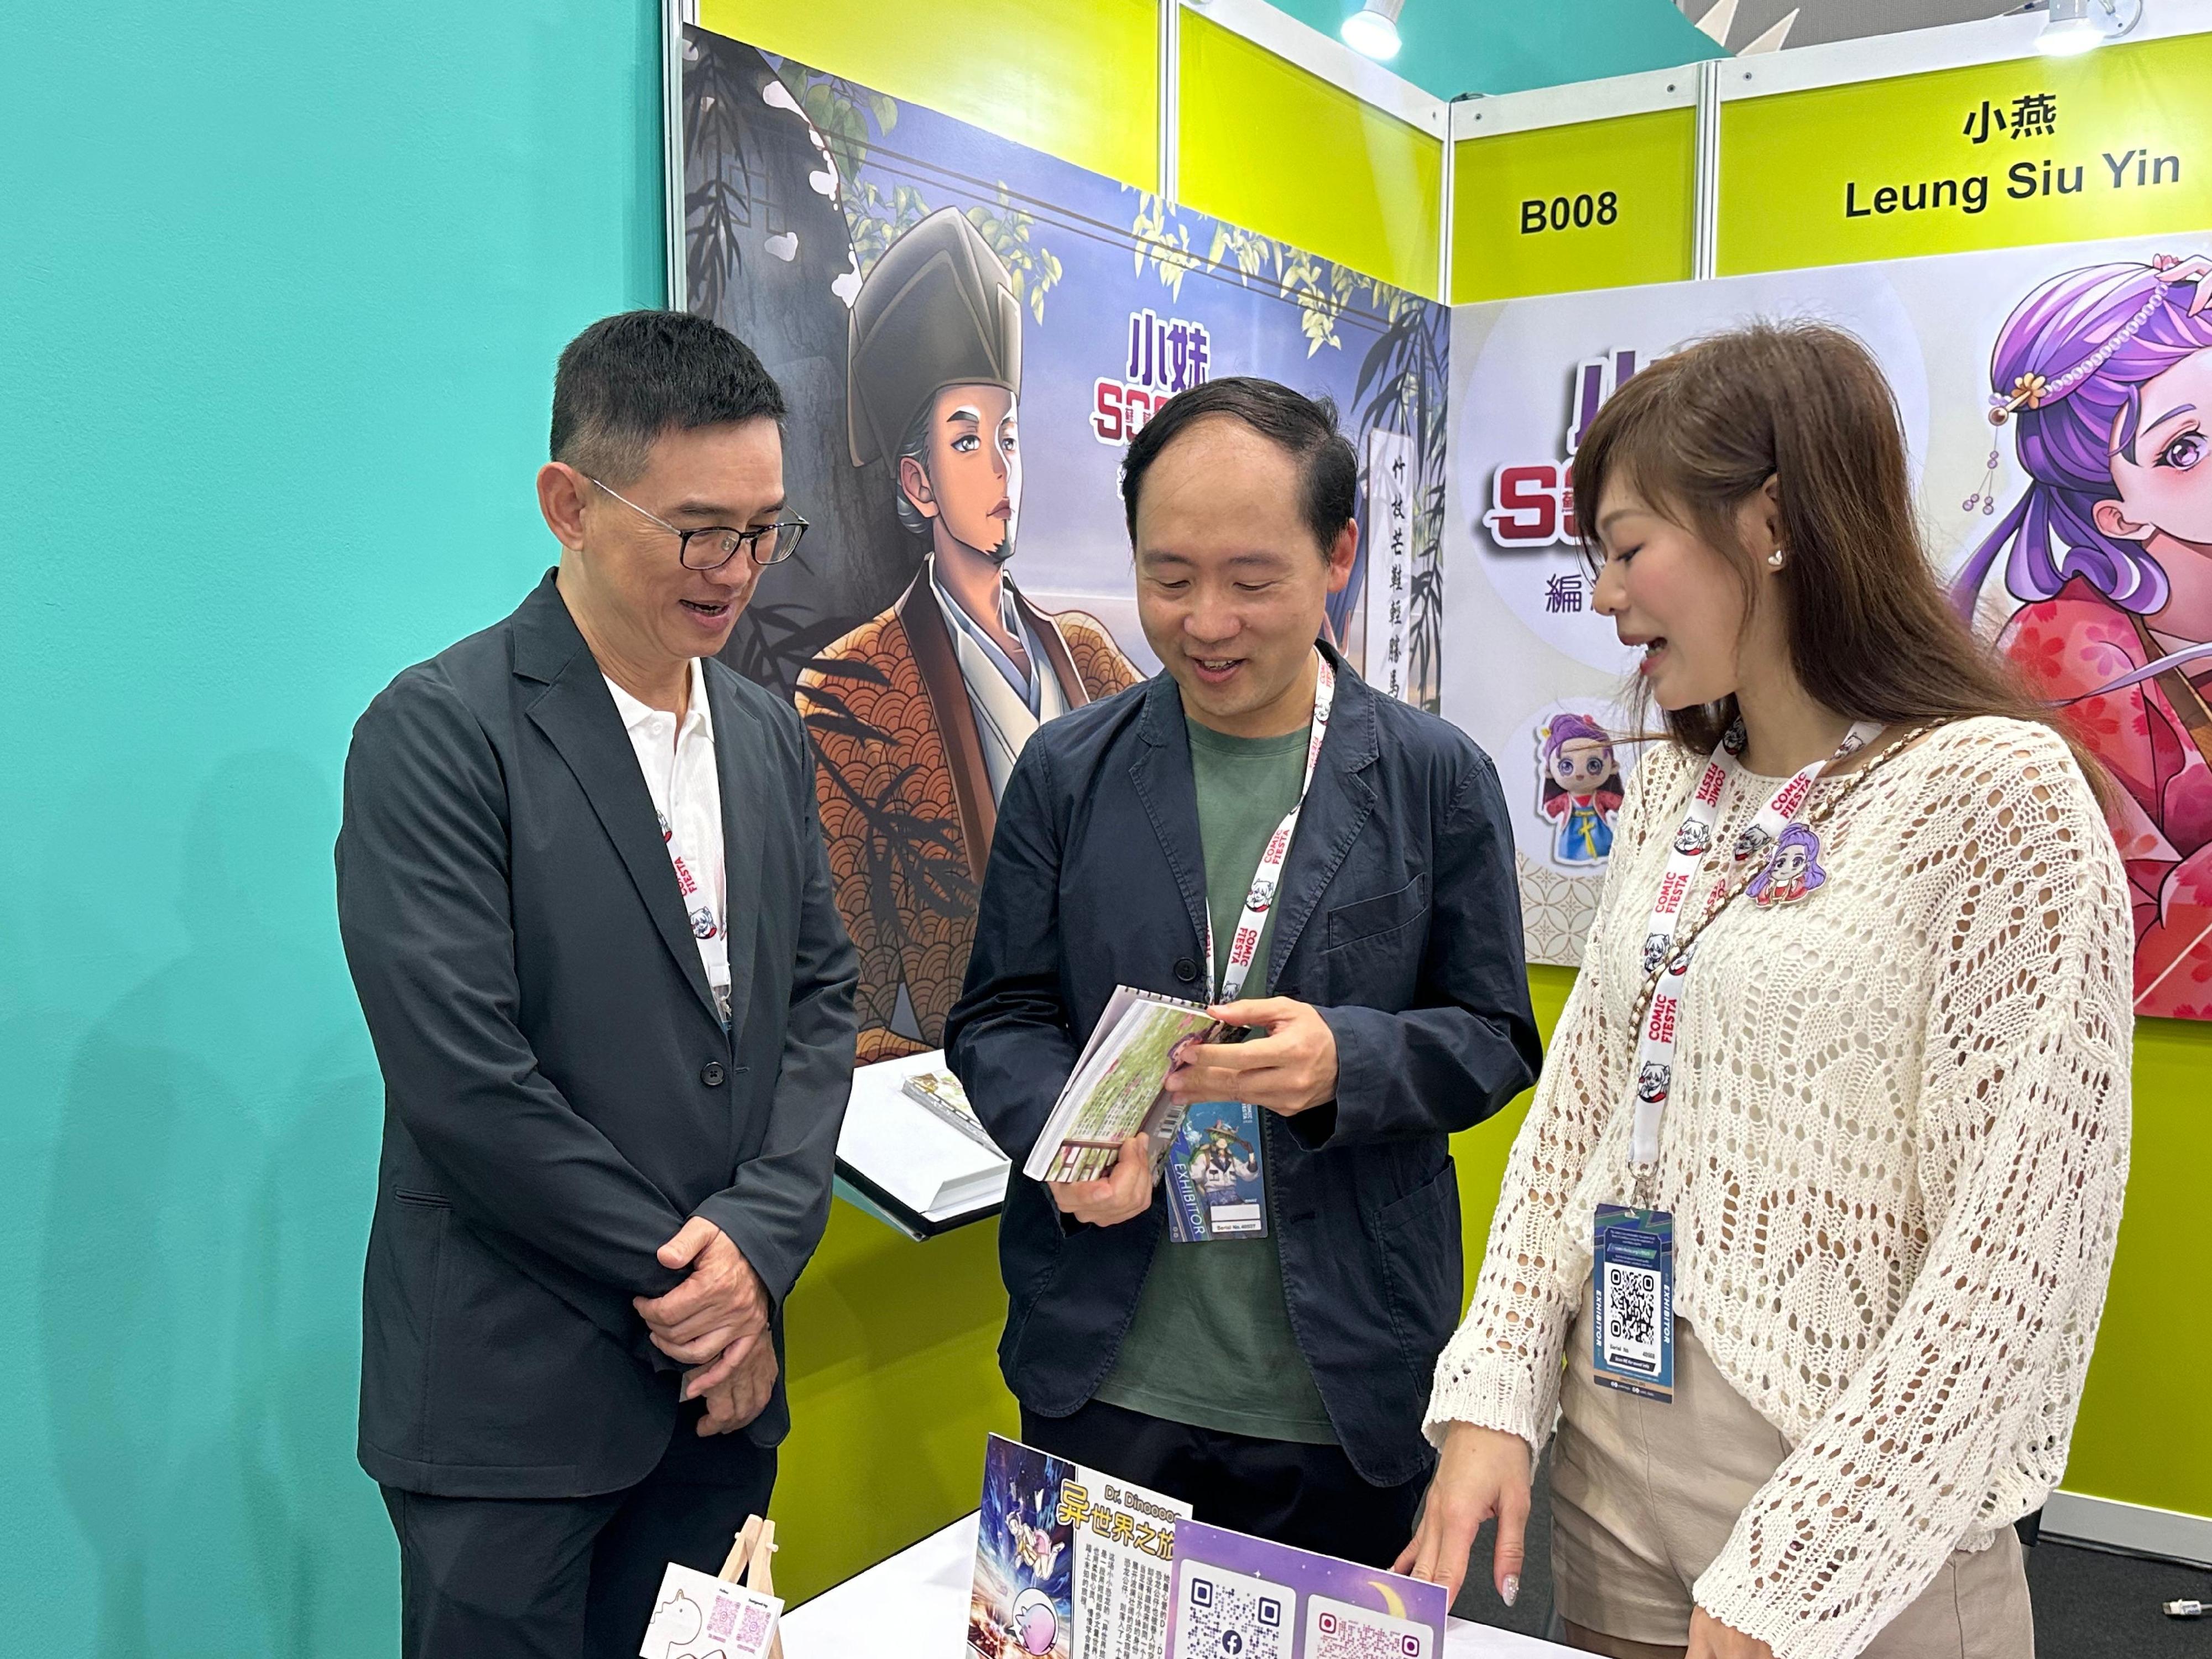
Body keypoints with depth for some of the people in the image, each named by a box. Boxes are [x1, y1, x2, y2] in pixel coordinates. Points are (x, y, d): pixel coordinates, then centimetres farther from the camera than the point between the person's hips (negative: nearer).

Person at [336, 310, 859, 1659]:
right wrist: (681, 1280, -11)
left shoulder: (768, 736, 9)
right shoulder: (439, 733, -12)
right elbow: (463, 1080, -18)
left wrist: (760, 1240, -7)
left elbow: (821, 1002, 8)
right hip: (513, 1397, -5)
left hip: (718, 1382, 6)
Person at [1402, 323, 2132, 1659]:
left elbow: (2019, 1244, -18)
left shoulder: (1999, 793, -15)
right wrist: (1494, 1396, -1)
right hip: (1609, 1449, 6)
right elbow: (1580, 1096, 8)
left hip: (1849, 1488, -6)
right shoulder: (1675, 791, 6)